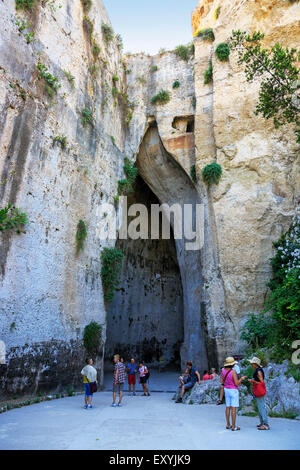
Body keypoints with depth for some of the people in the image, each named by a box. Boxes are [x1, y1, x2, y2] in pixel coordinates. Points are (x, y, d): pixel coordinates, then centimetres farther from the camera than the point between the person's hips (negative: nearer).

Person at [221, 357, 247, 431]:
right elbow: (237, 383, -19)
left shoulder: (223, 370, -1)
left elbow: (222, 381, 6)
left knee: (228, 407, 14)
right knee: (234, 408, -1)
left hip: (227, 390, 7)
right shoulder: (233, 372, -21)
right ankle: (233, 426, 3)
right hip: (234, 391, -7)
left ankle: (228, 424, 20)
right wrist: (241, 379, -2)